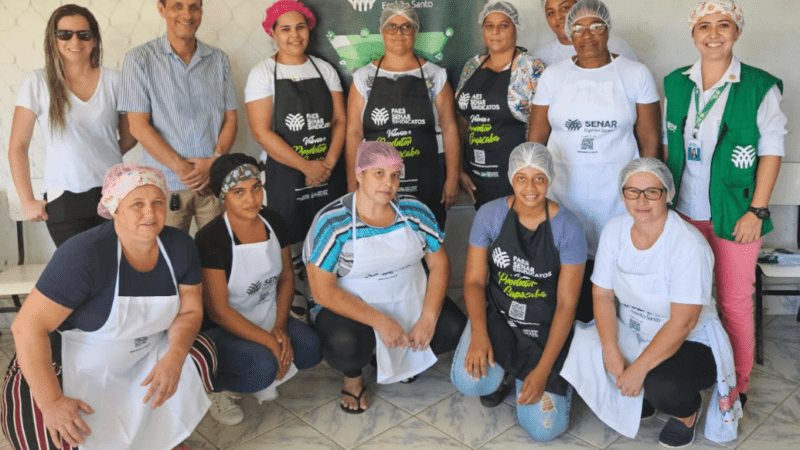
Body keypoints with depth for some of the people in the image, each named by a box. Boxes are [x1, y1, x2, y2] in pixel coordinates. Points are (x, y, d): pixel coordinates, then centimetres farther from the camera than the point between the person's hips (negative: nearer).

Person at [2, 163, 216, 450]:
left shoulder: (180, 247, -10)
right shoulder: (85, 254, -28)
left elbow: (189, 311, -3)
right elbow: (28, 326, -26)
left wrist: (174, 357, -23)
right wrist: (52, 402, -28)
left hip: (141, 359, 6)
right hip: (71, 366, -6)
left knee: (201, 355, -5)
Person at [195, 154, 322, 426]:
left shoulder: (274, 223, -3)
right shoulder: (210, 239, -21)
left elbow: (287, 277, 6)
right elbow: (218, 311, -20)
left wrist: (280, 327, -8)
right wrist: (270, 342, -22)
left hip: (268, 317, 6)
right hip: (222, 329, -6)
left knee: (311, 350, -18)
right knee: (262, 368, -31)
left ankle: (263, 376, 10)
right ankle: (211, 383, 0)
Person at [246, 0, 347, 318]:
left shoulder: (324, 69, 10)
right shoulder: (263, 74, -1)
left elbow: (340, 120, 7)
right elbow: (262, 131, -10)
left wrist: (328, 163, -9)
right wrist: (306, 166, -13)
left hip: (329, 174, 3)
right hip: (286, 176, -3)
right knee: (292, 253, -1)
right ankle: (295, 314, 13)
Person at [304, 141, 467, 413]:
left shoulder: (414, 211, -3)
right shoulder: (332, 223, -16)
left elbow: (439, 263, 1)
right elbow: (323, 291, -19)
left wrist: (429, 317, -14)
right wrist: (380, 322, -24)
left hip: (411, 300, 5)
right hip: (352, 309, -4)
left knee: (455, 329, -18)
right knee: (346, 346, -36)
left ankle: (404, 358, 15)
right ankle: (352, 377, 5)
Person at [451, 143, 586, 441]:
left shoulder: (568, 228, -14)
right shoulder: (490, 215, -9)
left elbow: (566, 304, -12)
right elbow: (474, 280, -4)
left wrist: (543, 370, -16)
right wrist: (479, 333, -22)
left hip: (545, 330, -1)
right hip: (497, 315, 1)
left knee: (544, 429, -11)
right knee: (469, 381, -27)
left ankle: (525, 373, 22)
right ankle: (501, 370, 11)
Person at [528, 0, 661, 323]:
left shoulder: (636, 75, 3)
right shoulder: (553, 76, 8)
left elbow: (650, 141, 3)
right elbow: (536, 138, 8)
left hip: (617, 196, -1)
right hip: (563, 192, 1)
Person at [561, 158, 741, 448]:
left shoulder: (689, 245, -23)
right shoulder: (615, 230, -6)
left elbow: (682, 323, -25)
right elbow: (602, 294, -5)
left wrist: (639, 369, -27)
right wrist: (612, 352, -18)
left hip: (690, 341, -5)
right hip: (630, 332, 6)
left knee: (663, 388, -34)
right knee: (583, 350, -20)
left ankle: (687, 410, 7)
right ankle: (639, 398, 11)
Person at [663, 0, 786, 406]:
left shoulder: (760, 87, -7)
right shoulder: (676, 83, 4)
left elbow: (771, 150, -5)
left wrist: (757, 211, -10)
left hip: (734, 215, -3)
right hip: (684, 212, 3)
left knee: (735, 301, 5)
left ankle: (738, 384, 22)